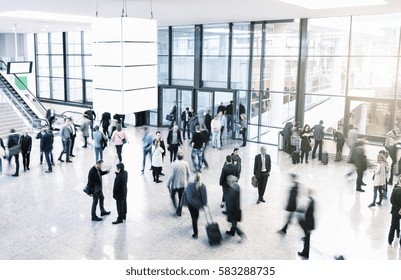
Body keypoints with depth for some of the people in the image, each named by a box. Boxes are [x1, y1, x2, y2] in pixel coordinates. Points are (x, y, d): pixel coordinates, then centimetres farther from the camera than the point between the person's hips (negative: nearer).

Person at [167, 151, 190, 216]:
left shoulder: (173, 164, -19)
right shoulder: (186, 163, -7)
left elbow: (171, 175, -20)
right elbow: (188, 173, 3)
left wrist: (168, 184, -8)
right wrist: (186, 181, 20)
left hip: (175, 184, -3)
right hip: (183, 184, 3)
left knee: (172, 195, 23)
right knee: (181, 198, 15)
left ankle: (176, 207, 14)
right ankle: (179, 211, 21)